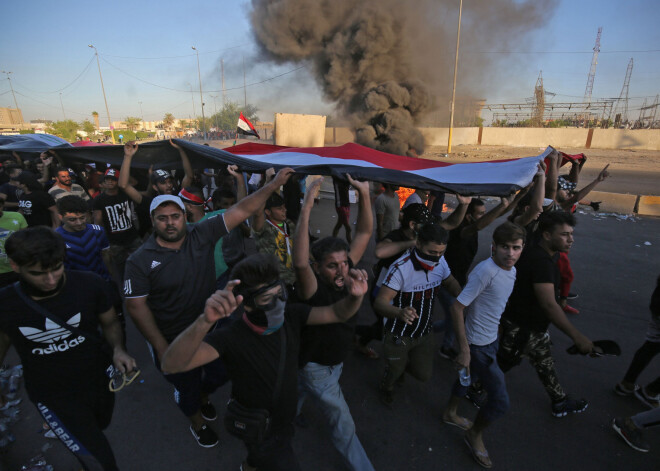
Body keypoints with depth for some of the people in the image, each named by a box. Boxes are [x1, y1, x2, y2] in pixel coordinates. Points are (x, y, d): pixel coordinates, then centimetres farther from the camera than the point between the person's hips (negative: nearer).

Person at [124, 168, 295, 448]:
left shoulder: (201, 235, -13)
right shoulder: (140, 261, -17)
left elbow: (241, 211, -17)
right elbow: (136, 306, -14)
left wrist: (273, 184, -22)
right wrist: (162, 348, -16)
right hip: (172, 340, -2)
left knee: (221, 374, 22)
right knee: (187, 388, 20)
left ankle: (203, 396, 59)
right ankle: (197, 422, 54)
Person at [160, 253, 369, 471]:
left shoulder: (291, 315, -21)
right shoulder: (232, 338, -35)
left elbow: (337, 313, -19)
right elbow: (172, 364, -45)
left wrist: (355, 296, -42)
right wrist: (205, 320, -63)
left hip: (285, 420, 6)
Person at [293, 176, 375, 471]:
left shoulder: (344, 276, -15)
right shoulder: (312, 289, -33)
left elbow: (364, 234, -15)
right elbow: (299, 263, -56)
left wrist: (364, 195, -27)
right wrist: (305, 211, -59)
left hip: (334, 362, 6)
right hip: (317, 368, -6)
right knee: (344, 427, 10)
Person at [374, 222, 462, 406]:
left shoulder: (440, 262, -12)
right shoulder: (401, 268, -31)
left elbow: (450, 282, 8)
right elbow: (380, 302, -35)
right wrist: (400, 313, -55)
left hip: (424, 333, 5)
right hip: (398, 335, -5)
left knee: (424, 374, 13)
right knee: (394, 371, 16)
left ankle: (402, 364, 48)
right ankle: (386, 388, 54)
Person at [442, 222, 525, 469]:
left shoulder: (511, 270, -2)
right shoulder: (486, 271, -29)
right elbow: (457, 308, -28)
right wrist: (464, 349, -25)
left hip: (491, 339, 8)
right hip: (478, 345, -8)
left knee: (470, 376, 27)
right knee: (500, 400, 1)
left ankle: (450, 413, 52)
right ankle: (475, 435, 30)